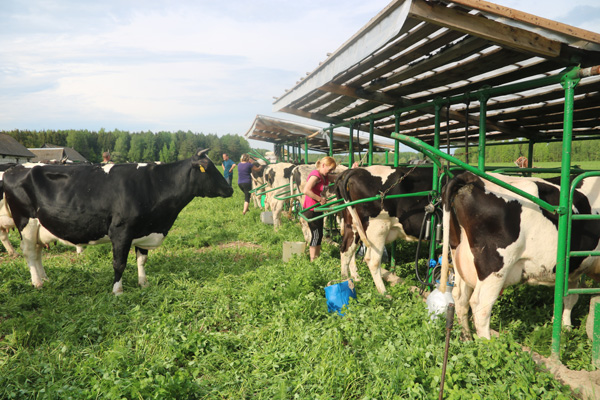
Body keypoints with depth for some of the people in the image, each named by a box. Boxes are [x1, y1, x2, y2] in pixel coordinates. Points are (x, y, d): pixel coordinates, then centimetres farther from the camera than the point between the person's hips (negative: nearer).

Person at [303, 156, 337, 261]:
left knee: (319, 234, 13)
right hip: (311, 209, -10)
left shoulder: (324, 176, 11)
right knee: (316, 235, -5)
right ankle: (313, 261, 3)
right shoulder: (315, 175, -18)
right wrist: (320, 199, -24)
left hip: (318, 209, 10)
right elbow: (306, 191, -29)